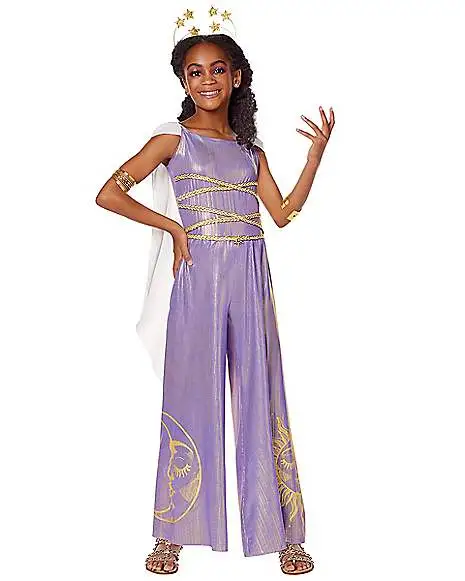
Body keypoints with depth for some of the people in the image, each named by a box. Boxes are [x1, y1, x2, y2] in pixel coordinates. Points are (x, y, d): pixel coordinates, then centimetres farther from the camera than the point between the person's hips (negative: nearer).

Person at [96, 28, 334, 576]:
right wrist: (174, 227, -6)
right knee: (191, 398, 2)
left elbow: (283, 213, 10)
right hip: (199, 278, -3)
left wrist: (317, 149, 6)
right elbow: (109, 194, -3)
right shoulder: (174, 139, 4)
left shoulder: (250, 148, 17)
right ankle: (171, 534, 16)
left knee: (261, 398, 5)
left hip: (251, 281, 3)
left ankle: (281, 533, 16)